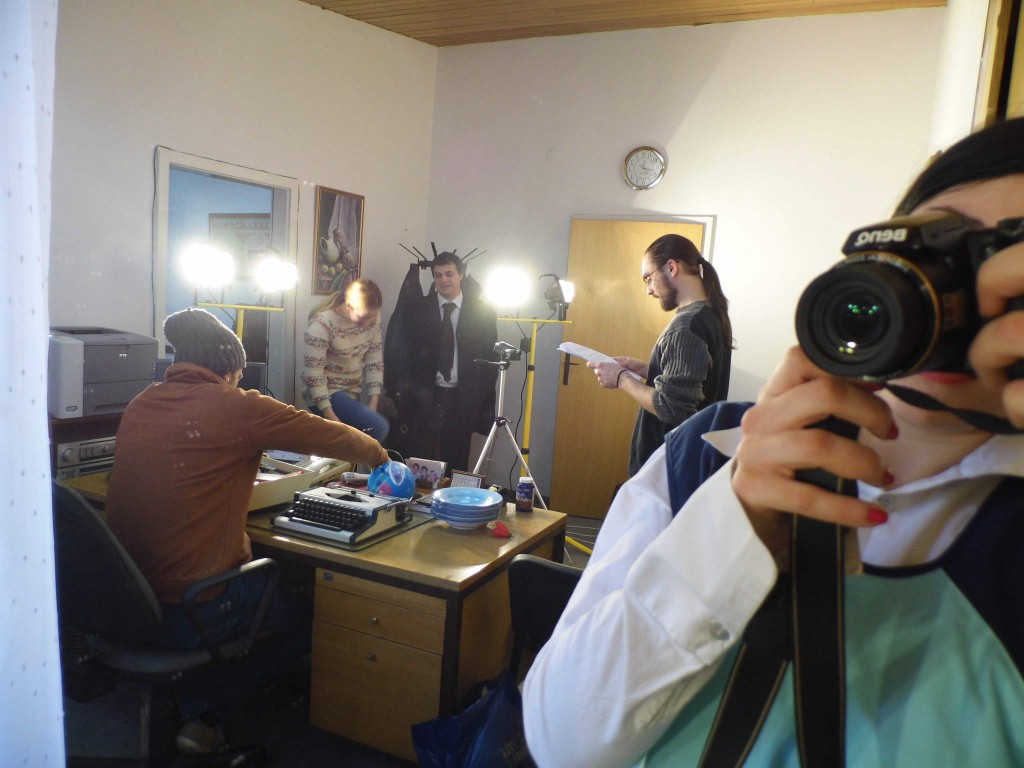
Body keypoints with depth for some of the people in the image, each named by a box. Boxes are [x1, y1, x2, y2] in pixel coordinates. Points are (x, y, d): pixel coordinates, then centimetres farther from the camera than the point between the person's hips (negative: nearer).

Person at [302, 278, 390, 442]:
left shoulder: (372, 317, -5)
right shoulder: (323, 323, -22)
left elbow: (374, 360, 1)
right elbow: (313, 372, -21)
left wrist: (374, 402, -6)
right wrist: (330, 416, -24)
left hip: (352, 393, 6)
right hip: (327, 393, -6)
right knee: (379, 428, -21)